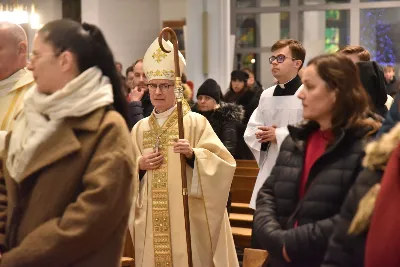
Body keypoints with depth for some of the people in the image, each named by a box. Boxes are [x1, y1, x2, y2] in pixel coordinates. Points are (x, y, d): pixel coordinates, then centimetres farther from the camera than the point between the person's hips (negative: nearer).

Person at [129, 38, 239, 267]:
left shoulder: (195, 122, -2)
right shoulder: (140, 128, 11)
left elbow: (223, 163, -9)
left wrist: (193, 154, -23)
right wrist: (139, 166, -6)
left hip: (187, 219, -4)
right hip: (152, 221, 4)